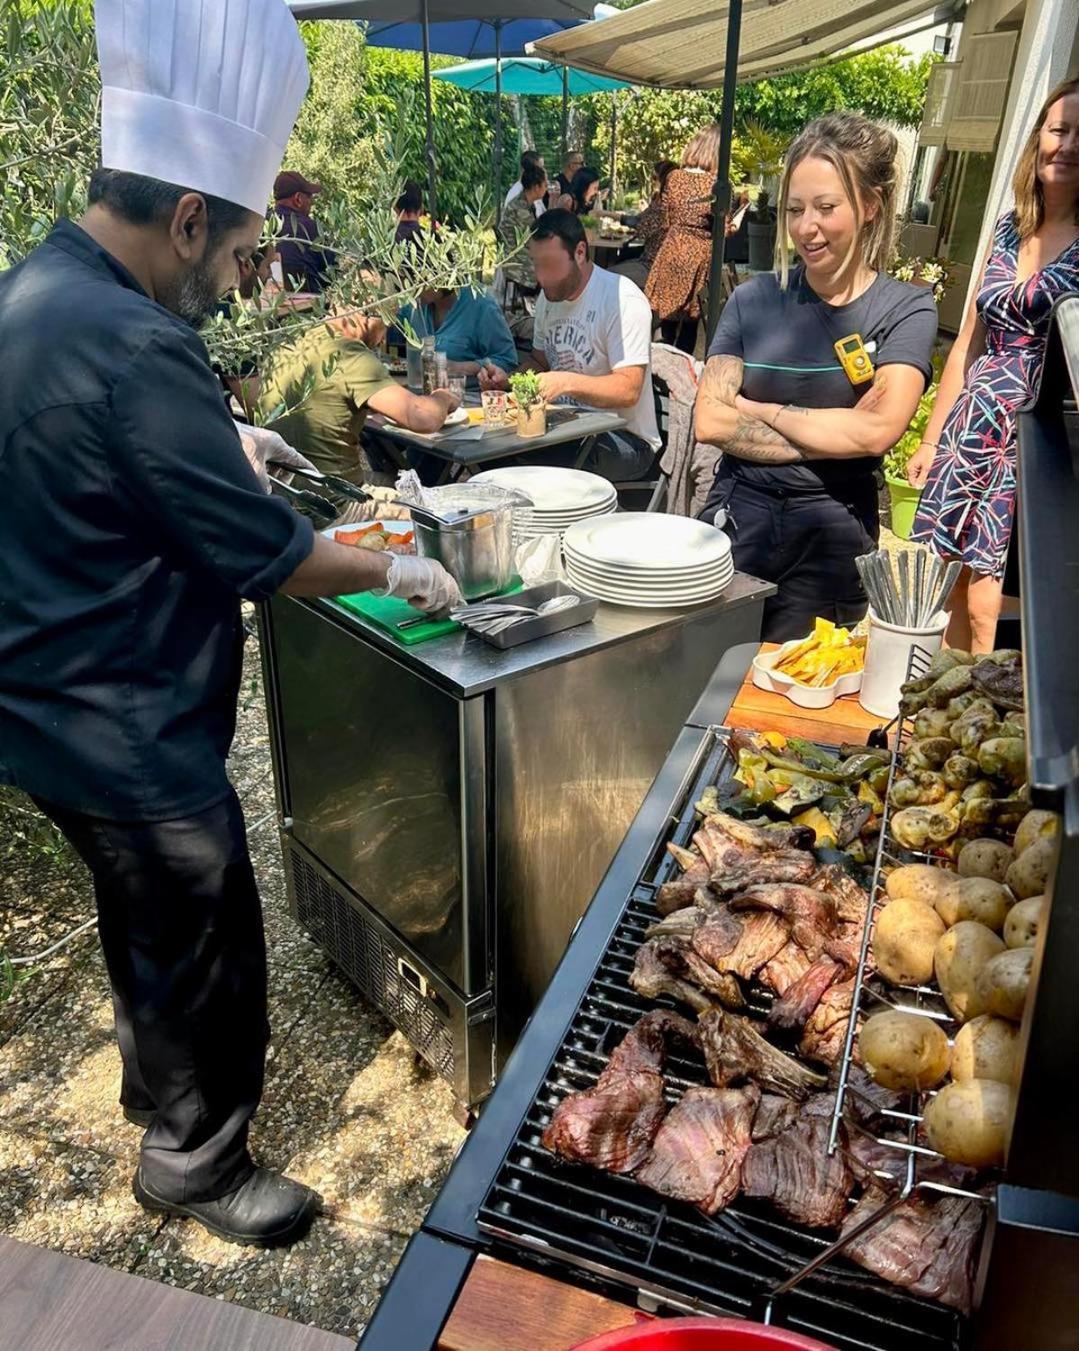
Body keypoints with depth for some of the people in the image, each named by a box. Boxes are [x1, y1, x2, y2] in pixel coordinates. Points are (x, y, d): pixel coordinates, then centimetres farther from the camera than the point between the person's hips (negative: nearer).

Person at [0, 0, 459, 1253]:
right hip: (126, 729, -10)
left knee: (147, 920, 28)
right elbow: (260, 552, -24)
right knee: (204, 947, 11)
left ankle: (156, 1078, 53)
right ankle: (194, 1160, 35)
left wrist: (220, 445, 17)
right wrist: (394, 571, -9)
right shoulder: (128, 347, -28)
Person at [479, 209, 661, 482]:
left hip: (626, 438, -7)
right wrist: (507, 380, 0)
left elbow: (629, 390, -23)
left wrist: (567, 382, -38)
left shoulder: (623, 300, -15)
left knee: (537, 460, -33)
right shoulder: (548, 297, 10)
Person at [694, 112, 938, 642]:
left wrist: (757, 409, -7)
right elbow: (709, 421, -6)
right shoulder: (755, 298, 5)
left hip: (830, 544, -2)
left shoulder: (906, 309, -1)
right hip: (735, 523, 2)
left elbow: (875, 431, -15)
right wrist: (832, 439, -11)